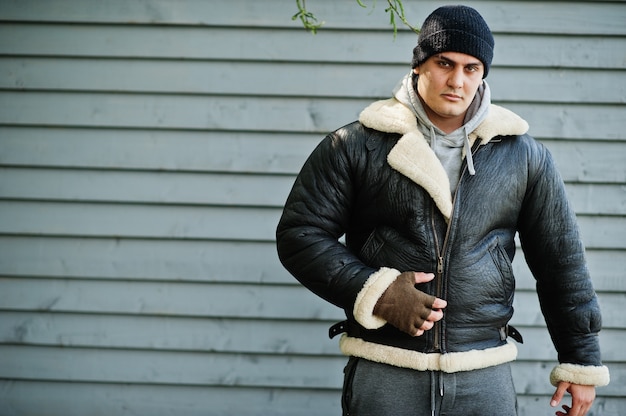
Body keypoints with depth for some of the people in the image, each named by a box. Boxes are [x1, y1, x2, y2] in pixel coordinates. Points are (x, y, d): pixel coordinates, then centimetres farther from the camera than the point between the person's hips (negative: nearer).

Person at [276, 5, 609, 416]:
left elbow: (561, 262, 10)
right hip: (382, 374, -1)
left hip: (486, 379, 2)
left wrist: (581, 361, 9)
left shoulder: (526, 157, 6)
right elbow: (299, 234, 1)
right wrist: (375, 292, -12)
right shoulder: (355, 146, 1)